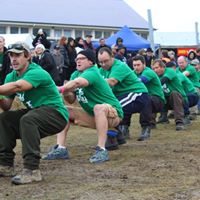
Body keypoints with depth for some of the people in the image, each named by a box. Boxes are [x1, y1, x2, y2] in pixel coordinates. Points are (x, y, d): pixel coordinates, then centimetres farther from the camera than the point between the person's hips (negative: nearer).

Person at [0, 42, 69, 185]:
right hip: (35, 112, 8)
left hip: (56, 114, -8)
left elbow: (17, 86, -39)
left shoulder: (37, 73, -20)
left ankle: (32, 170, -33)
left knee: (27, 119, -34)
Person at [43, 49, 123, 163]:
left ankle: (102, 150, -39)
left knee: (99, 108, -40)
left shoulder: (92, 72, -21)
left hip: (112, 114, -9)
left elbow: (77, 82, -43)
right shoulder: (76, 74, 4)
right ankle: (60, 149, -10)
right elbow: (71, 100, 2)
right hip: (93, 116, 9)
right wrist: (67, 94, -19)